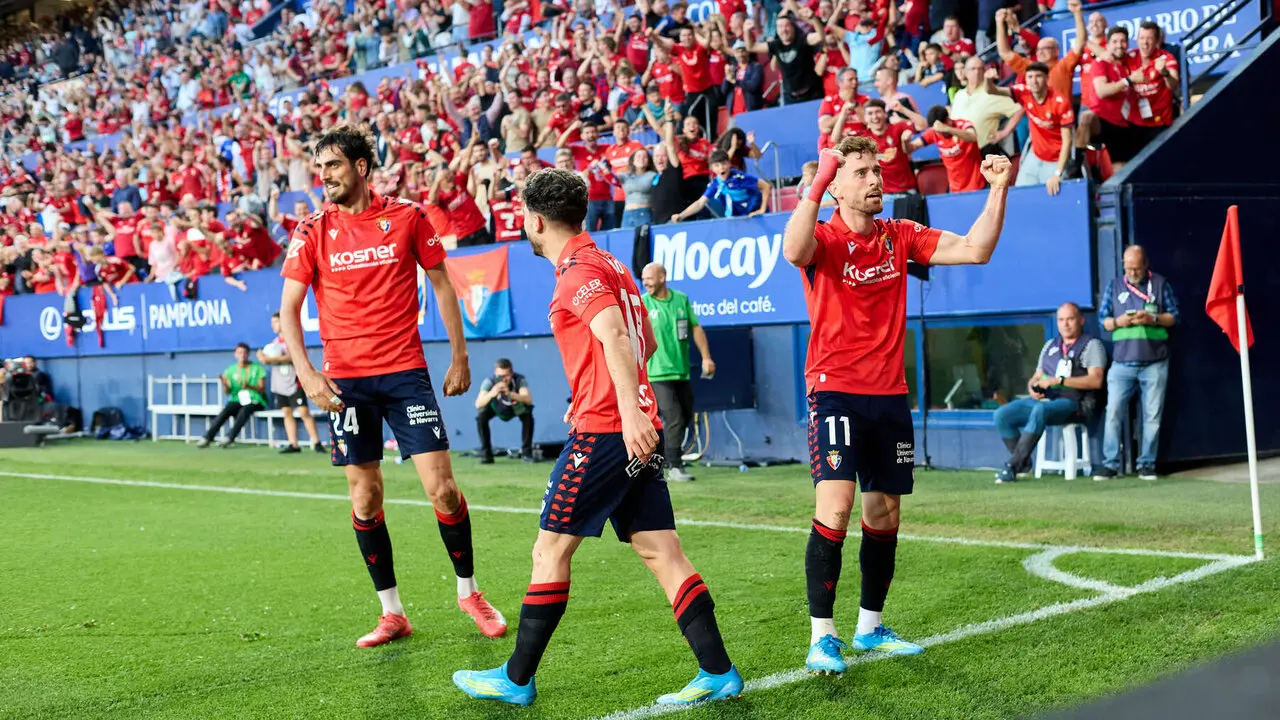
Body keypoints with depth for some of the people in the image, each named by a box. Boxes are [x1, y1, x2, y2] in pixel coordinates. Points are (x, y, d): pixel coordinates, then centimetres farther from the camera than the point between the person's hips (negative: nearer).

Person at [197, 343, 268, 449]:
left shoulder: (257, 368, 2)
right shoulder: (231, 370, 8)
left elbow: (262, 389, -4)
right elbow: (227, 392, 5)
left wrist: (250, 387, -23)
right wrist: (224, 385, -18)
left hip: (255, 401, -2)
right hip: (237, 400, 2)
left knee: (244, 410, -35)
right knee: (226, 410, -29)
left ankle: (230, 438, -39)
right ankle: (207, 437, -32)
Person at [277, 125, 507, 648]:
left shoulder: (408, 217, 1)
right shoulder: (312, 232, 2)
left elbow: (441, 284, 9)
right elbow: (288, 309, 2)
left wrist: (459, 356, 6)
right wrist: (307, 372, -12)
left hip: (405, 373, -1)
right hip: (345, 380, 1)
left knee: (441, 488, -6)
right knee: (365, 499, 4)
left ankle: (468, 591, 16)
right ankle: (391, 613, 17)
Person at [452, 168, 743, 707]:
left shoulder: (578, 271, -10)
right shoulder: (609, 266, 19)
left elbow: (615, 337, -25)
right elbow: (645, 341, 28)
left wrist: (629, 411, -35)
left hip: (602, 431, -9)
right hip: (637, 432, 9)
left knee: (551, 550, 1)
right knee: (661, 552, 6)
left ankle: (517, 679, 9)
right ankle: (718, 672, 1)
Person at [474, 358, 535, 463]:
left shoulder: (520, 380, -34)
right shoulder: (489, 382, -34)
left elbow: (528, 399, -50)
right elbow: (478, 404, -45)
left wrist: (510, 394, -67)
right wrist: (491, 394, -65)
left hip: (516, 408, 0)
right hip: (497, 407, 0)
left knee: (528, 415, -29)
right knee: (481, 416, -26)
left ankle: (526, 452, -11)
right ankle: (486, 454, -11)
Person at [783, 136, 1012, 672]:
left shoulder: (900, 237, 8)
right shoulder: (823, 239, -7)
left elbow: (976, 249, 3)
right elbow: (793, 251, -32)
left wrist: (998, 190, -7)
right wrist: (815, 186, -39)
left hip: (889, 394, 5)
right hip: (835, 391, -5)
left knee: (884, 516, 11)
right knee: (834, 507, -16)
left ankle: (870, 628, 26)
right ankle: (822, 638, -7)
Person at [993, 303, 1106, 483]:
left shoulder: (1091, 345, 4)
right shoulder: (1050, 345, 24)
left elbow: (1096, 381, -10)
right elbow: (1036, 377, 25)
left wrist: (1058, 381, -16)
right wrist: (1032, 388, -2)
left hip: (1074, 403, -7)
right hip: (1043, 399, 7)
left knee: (1040, 410, -38)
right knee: (1002, 415, -17)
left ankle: (1012, 466, -34)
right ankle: (1022, 462, -6)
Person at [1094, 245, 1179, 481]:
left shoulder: (1160, 284, 6)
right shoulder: (1114, 286, 11)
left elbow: (1174, 317, 5)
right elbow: (1103, 320, 10)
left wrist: (1152, 319, -13)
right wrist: (1118, 322, -11)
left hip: (1154, 363, -1)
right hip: (1122, 363, 1)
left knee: (1152, 416, 2)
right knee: (1113, 413, -6)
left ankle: (1146, 463, 9)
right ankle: (1109, 463, -1)